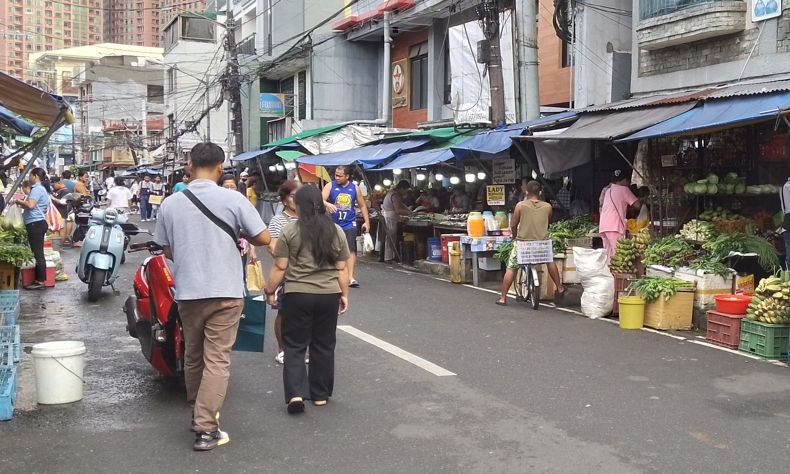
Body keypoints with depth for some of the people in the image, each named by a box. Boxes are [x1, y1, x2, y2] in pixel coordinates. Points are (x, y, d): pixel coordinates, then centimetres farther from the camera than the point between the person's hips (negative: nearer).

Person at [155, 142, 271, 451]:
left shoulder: (170, 204, 0)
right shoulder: (233, 199, -10)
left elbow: (167, 251, 9)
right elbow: (263, 238, -6)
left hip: (187, 292, 4)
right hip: (224, 291, -3)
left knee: (193, 356, 19)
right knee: (217, 360, 0)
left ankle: (198, 412, 33)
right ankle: (206, 429, -3)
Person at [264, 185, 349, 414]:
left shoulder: (290, 231, -6)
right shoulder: (337, 231, 3)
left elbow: (279, 268, -5)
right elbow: (342, 269, 5)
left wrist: (270, 291, 6)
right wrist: (344, 294, 13)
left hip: (297, 295, -2)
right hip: (329, 295, 3)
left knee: (295, 346, 7)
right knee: (324, 346, 13)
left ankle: (296, 393, -5)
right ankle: (320, 395, 19)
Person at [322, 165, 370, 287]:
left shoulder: (355, 188, 4)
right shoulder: (330, 186, -1)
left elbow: (362, 205, 12)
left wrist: (366, 221, 7)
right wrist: (328, 204, -37)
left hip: (349, 224, 0)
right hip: (333, 224, 0)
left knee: (351, 249, -12)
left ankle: (351, 278, -14)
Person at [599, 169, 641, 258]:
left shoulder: (607, 190, 24)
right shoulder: (623, 189, 2)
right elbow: (637, 205, -1)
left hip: (603, 226, 8)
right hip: (615, 227, -8)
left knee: (609, 255, 6)